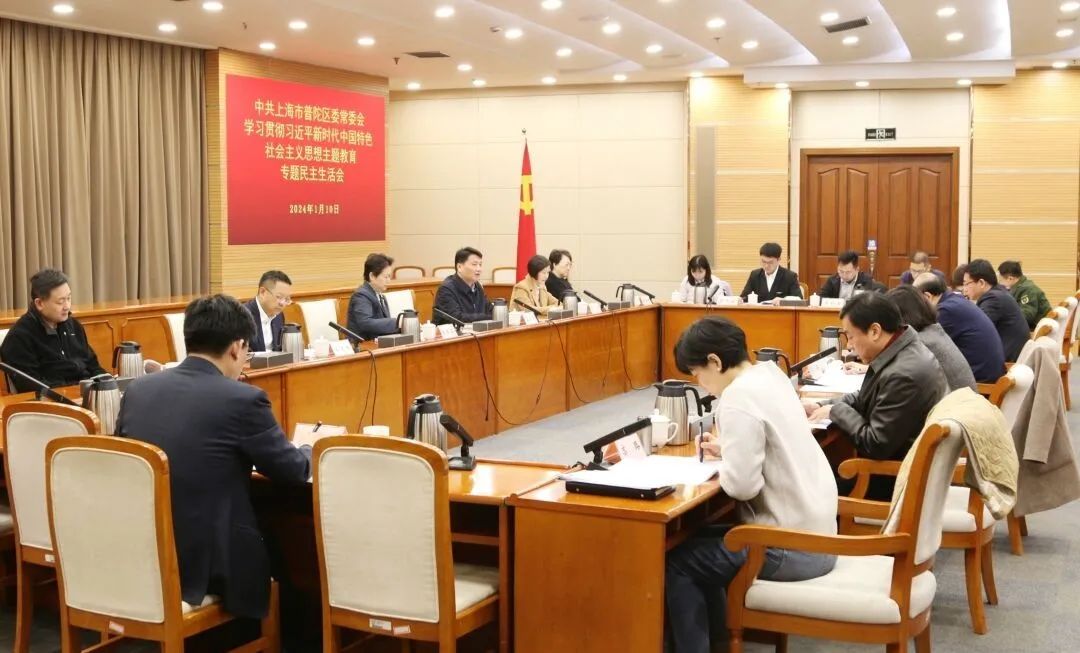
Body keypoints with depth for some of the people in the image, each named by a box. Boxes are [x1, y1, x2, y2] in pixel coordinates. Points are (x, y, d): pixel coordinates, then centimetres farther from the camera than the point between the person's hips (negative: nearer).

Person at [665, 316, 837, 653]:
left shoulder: (739, 397, -20)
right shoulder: (770, 374, 7)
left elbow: (742, 485, -24)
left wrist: (722, 466, -5)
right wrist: (729, 449, 11)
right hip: (816, 530, 9)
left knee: (677, 563, 0)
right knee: (703, 541, 23)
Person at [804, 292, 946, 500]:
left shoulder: (903, 375, -31)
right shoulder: (901, 349, 0)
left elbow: (875, 445, -26)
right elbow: (865, 399, 15)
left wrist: (836, 411, -14)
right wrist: (822, 406, 1)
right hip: (894, 461, 8)